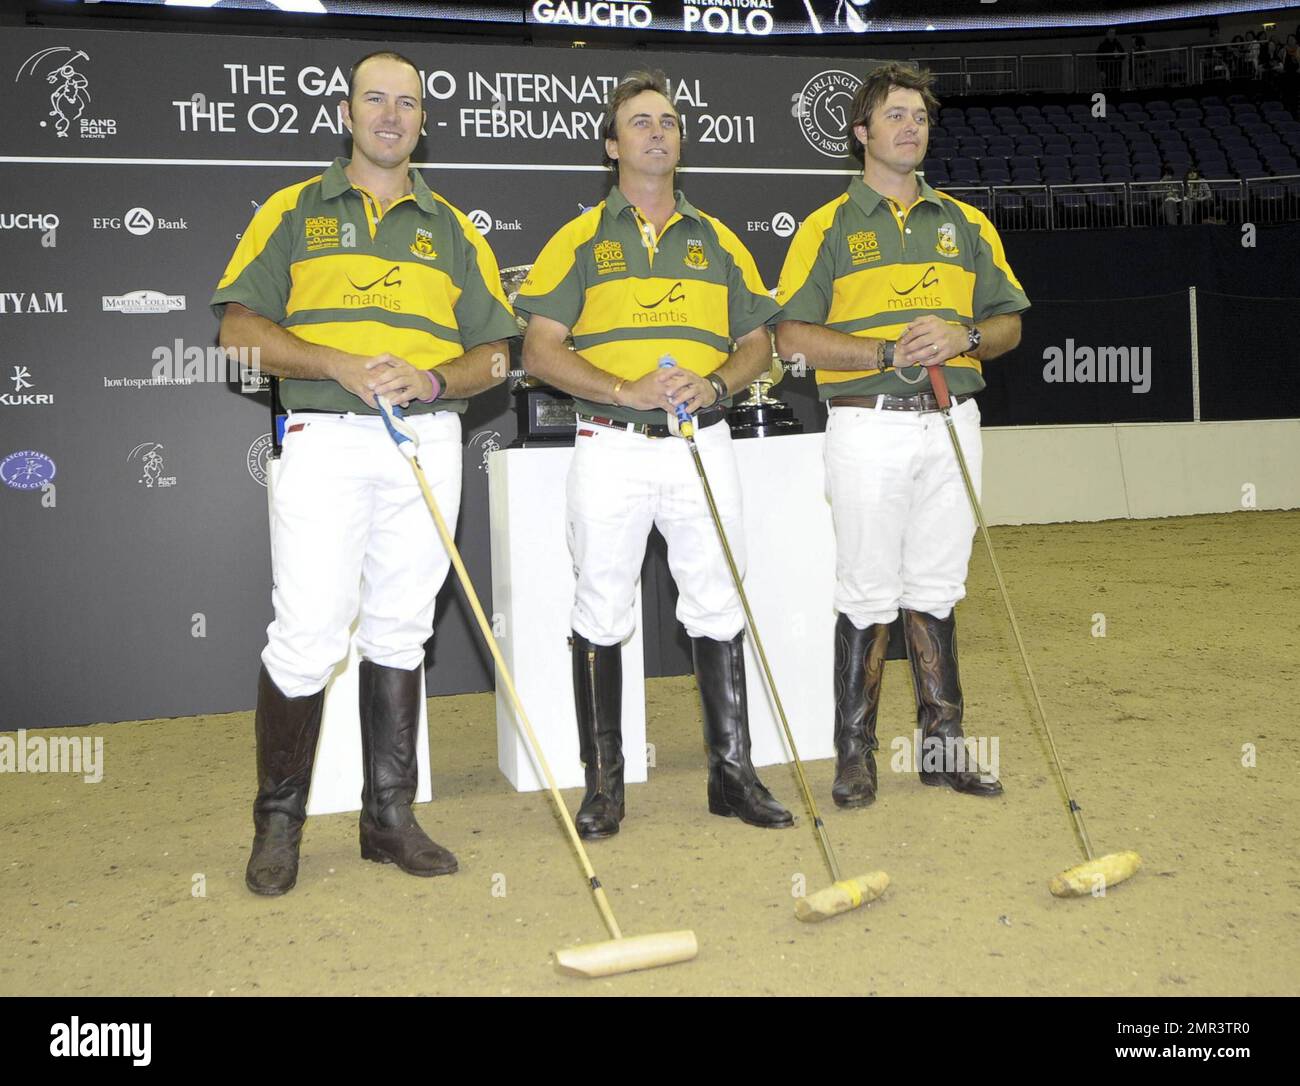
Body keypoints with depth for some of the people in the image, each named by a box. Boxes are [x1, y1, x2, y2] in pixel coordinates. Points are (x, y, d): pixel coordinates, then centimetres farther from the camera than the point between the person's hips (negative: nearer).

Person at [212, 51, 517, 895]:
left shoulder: (453, 229, 16)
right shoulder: (294, 212, 10)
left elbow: (494, 354, 11)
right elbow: (240, 326, 1)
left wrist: (432, 380, -10)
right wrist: (342, 365, -13)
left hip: (427, 442, 3)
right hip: (325, 440, -2)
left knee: (399, 633, 7)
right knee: (308, 635, -7)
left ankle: (390, 817, 16)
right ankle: (279, 822, 8)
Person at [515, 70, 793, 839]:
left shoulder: (717, 240, 15)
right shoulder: (583, 239, 6)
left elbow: (758, 343, 15)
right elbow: (541, 350, -1)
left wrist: (715, 383, -7)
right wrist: (627, 389, -14)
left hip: (703, 446, 2)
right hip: (612, 449, -2)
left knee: (719, 609, 4)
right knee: (603, 615, 2)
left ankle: (734, 771, 15)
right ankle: (604, 783, 14)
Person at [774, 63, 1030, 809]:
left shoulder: (966, 224, 15)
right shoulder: (830, 227, 3)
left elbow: (1009, 322, 15)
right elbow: (793, 335, -5)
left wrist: (963, 337, -8)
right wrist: (890, 352, -15)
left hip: (952, 424, 4)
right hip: (870, 424, -4)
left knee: (937, 589, 10)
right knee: (869, 594, -1)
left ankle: (942, 744, 18)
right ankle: (855, 752, 9)